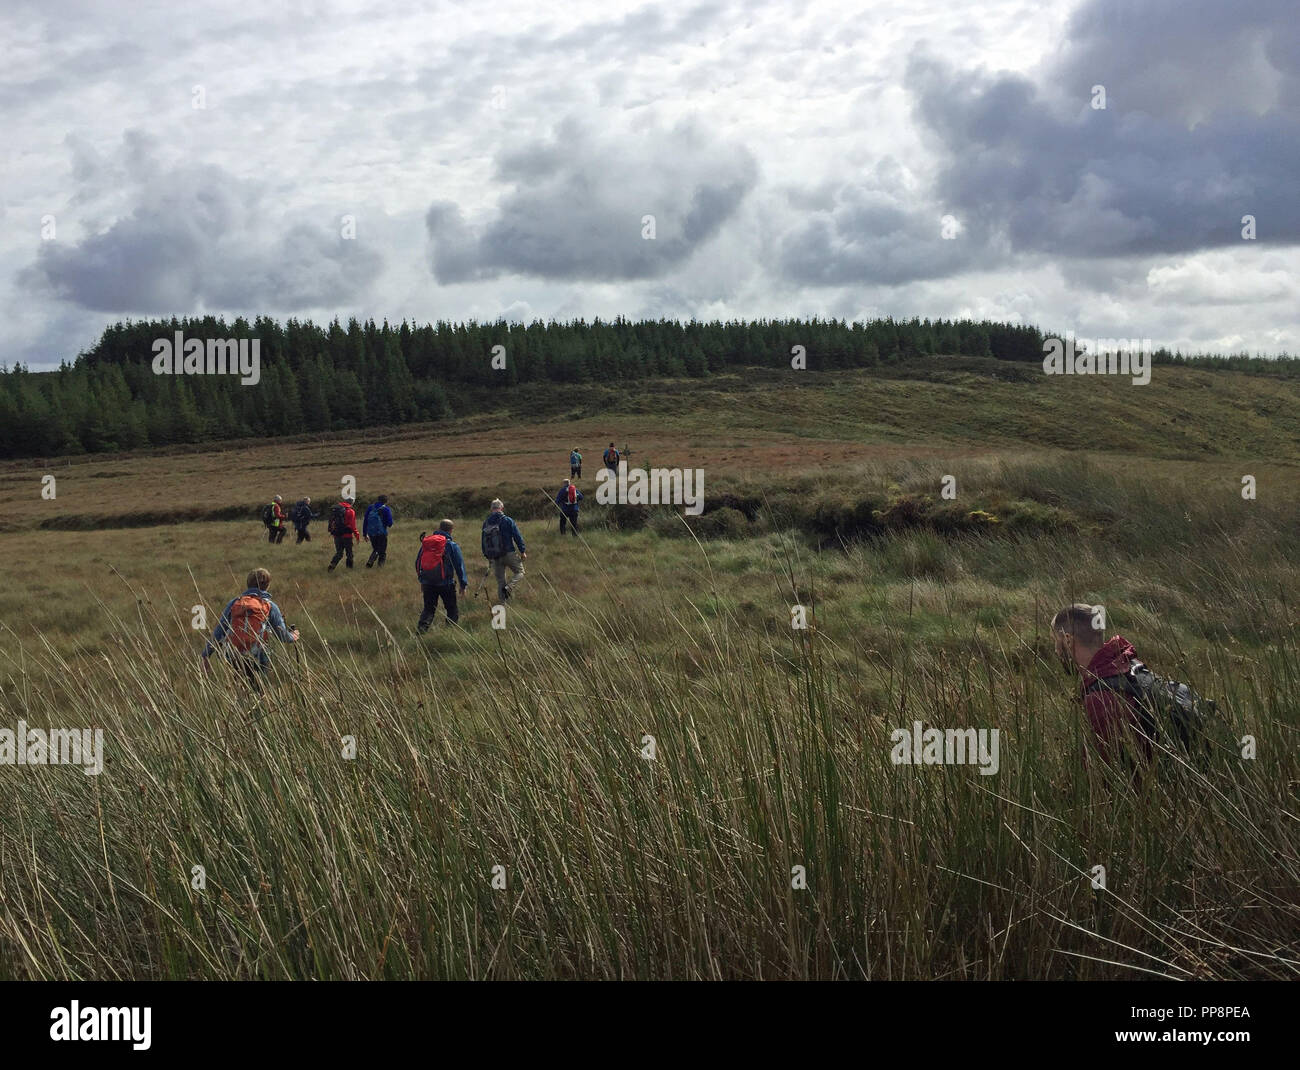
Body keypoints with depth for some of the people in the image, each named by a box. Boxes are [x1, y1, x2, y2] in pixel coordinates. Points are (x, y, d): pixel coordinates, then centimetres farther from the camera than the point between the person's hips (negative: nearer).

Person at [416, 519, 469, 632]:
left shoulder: (425, 542, 8)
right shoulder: (451, 545, -5)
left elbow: (418, 562, 16)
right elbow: (459, 565, -4)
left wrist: (421, 580, 26)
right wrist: (463, 584, 3)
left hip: (427, 583, 4)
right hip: (445, 583, -4)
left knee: (428, 609, 10)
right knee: (452, 609, 11)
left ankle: (421, 629, -9)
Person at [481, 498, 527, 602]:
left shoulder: (486, 523, 7)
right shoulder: (507, 520, -7)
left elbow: (483, 541, 13)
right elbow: (517, 536, -8)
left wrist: (487, 556, 21)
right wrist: (523, 551, -1)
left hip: (494, 556, 5)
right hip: (508, 553, -5)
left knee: (500, 580, 13)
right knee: (519, 572, 9)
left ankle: (500, 601, 11)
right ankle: (508, 588, -15)